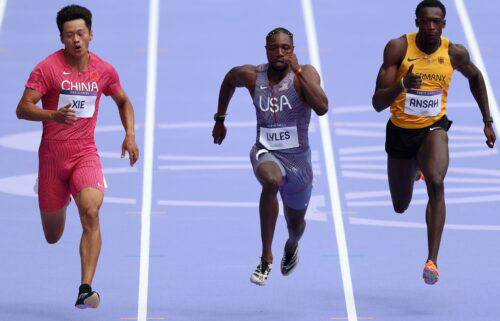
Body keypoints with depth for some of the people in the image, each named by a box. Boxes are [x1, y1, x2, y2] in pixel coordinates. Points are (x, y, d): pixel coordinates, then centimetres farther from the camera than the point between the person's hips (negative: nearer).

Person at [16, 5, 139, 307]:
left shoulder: (104, 70, 2)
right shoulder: (48, 68, -8)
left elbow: (124, 102, 21)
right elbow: (23, 109, -12)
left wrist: (130, 136, 6)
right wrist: (54, 115, -30)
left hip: (86, 154, 1)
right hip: (52, 155, -1)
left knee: (91, 213, -26)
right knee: (53, 237, 10)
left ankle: (86, 289, -29)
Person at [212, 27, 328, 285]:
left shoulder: (304, 74, -15)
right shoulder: (251, 75, -7)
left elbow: (322, 108, -32)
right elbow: (229, 80, 18)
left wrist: (298, 71, -33)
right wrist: (220, 120, 22)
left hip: (298, 158, 1)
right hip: (266, 153, -1)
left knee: (295, 223, 22)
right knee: (272, 180, -39)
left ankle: (291, 247, 64)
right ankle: (266, 258, -29)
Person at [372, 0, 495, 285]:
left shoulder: (455, 53, -11)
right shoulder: (398, 48, -18)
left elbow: (475, 77, 14)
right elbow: (378, 103, -21)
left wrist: (488, 121, 14)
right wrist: (401, 85, -41)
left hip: (433, 129, -1)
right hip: (400, 131, 1)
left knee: (436, 184, -31)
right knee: (401, 207, 19)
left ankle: (433, 260, -31)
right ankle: (415, 168, 57)